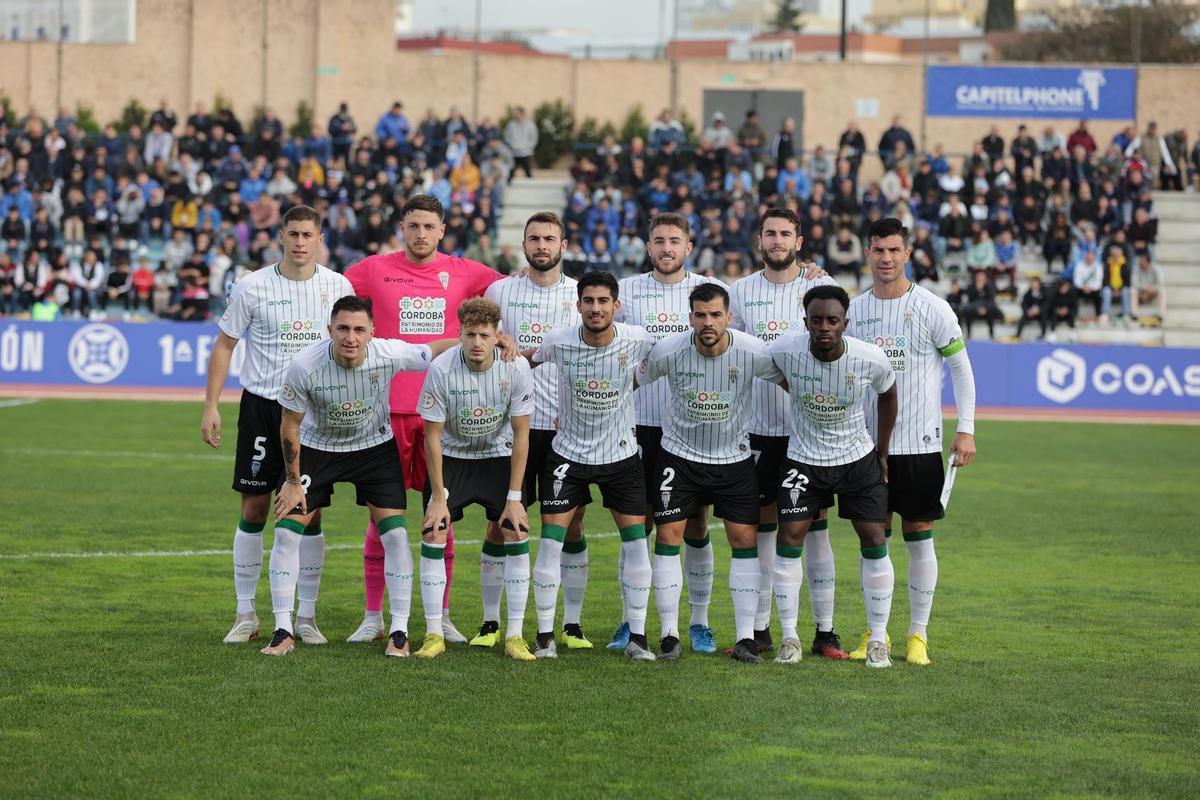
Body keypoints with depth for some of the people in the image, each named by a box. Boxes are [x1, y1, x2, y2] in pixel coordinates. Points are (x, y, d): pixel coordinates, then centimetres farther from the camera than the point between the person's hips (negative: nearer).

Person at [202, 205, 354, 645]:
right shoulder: (252, 286, -3)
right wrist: (211, 406, -3)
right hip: (260, 405, -1)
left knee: (310, 511, 2)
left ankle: (307, 616, 11)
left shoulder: (338, 287, 0)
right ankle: (246, 614, 10)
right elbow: (224, 345, 3)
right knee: (254, 509, 1)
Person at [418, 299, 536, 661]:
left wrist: (514, 497, -13)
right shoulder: (441, 369, -24)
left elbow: (521, 435, -12)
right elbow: (432, 436, -14)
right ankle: (433, 634, -5)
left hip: (498, 456, 1)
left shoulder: (516, 367, -20)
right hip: (451, 456, -1)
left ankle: (514, 635, -5)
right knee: (433, 534, -13)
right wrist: (438, 496, -15)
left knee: (516, 533, -12)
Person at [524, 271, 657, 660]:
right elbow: (527, 359, 8)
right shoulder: (559, 341, -14)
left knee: (637, 541, -4)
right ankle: (545, 636, 4)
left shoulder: (637, 340, -13)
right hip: (568, 453, -1)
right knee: (551, 540, -7)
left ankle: (637, 638, 7)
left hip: (621, 454, 1)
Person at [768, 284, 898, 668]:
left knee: (874, 540, -3)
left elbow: (888, 393, 1)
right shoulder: (785, 350, -22)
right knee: (789, 539, -8)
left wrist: (882, 454, 6)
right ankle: (789, 637, 3)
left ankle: (878, 640, 9)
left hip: (859, 459, 0)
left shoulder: (871, 359, -21)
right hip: (803, 459, 0)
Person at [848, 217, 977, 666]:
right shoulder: (853, 310, 5)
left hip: (920, 443, -3)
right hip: (868, 443, 3)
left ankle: (918, 634, 8)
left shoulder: (932, 308, -5)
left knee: (919, 537, 1)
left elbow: (961, 368, -1)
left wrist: (966, 429, -7)